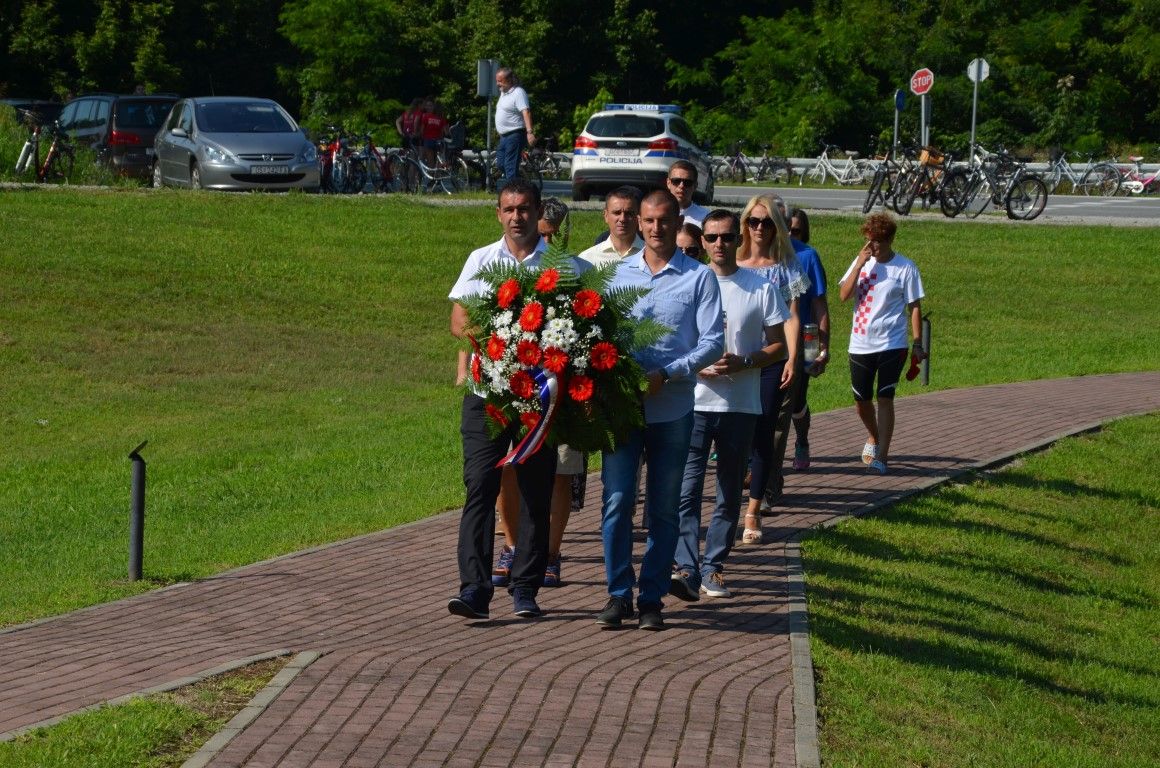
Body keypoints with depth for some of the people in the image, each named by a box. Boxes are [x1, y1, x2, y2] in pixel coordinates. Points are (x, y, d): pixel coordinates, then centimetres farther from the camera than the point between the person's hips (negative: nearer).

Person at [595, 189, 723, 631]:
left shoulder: (699, 278, 2)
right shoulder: (617, 274, 11)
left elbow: (713, 342, -4)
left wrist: (668, 374, -17)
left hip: (672, 408, -1)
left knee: (663, 508, 6)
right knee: (616, 500, -5)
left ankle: (652, 598, 13)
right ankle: (619, 594, 5)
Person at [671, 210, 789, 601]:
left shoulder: (761, 288, 4)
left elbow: (779, 346, 4)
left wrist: (743, 362, -13)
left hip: (740, 405, 1)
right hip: (693, 403, -1)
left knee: (729, 494, 8)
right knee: (687, 489, -12)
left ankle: (713, 568, 15)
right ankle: (687, 568, -17)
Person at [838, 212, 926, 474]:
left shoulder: (905, 267, -4)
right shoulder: (861, 262, 5)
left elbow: (914, 307, -2)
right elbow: (844, 295, -5)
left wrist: (917, 344, -6)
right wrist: (859, 264, -14)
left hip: (892, 345, -4)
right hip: (860, 344, 4)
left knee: (885, 398, -10)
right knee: (861, 400, 13)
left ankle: (882, 456, -10)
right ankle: (874, 438, 40)